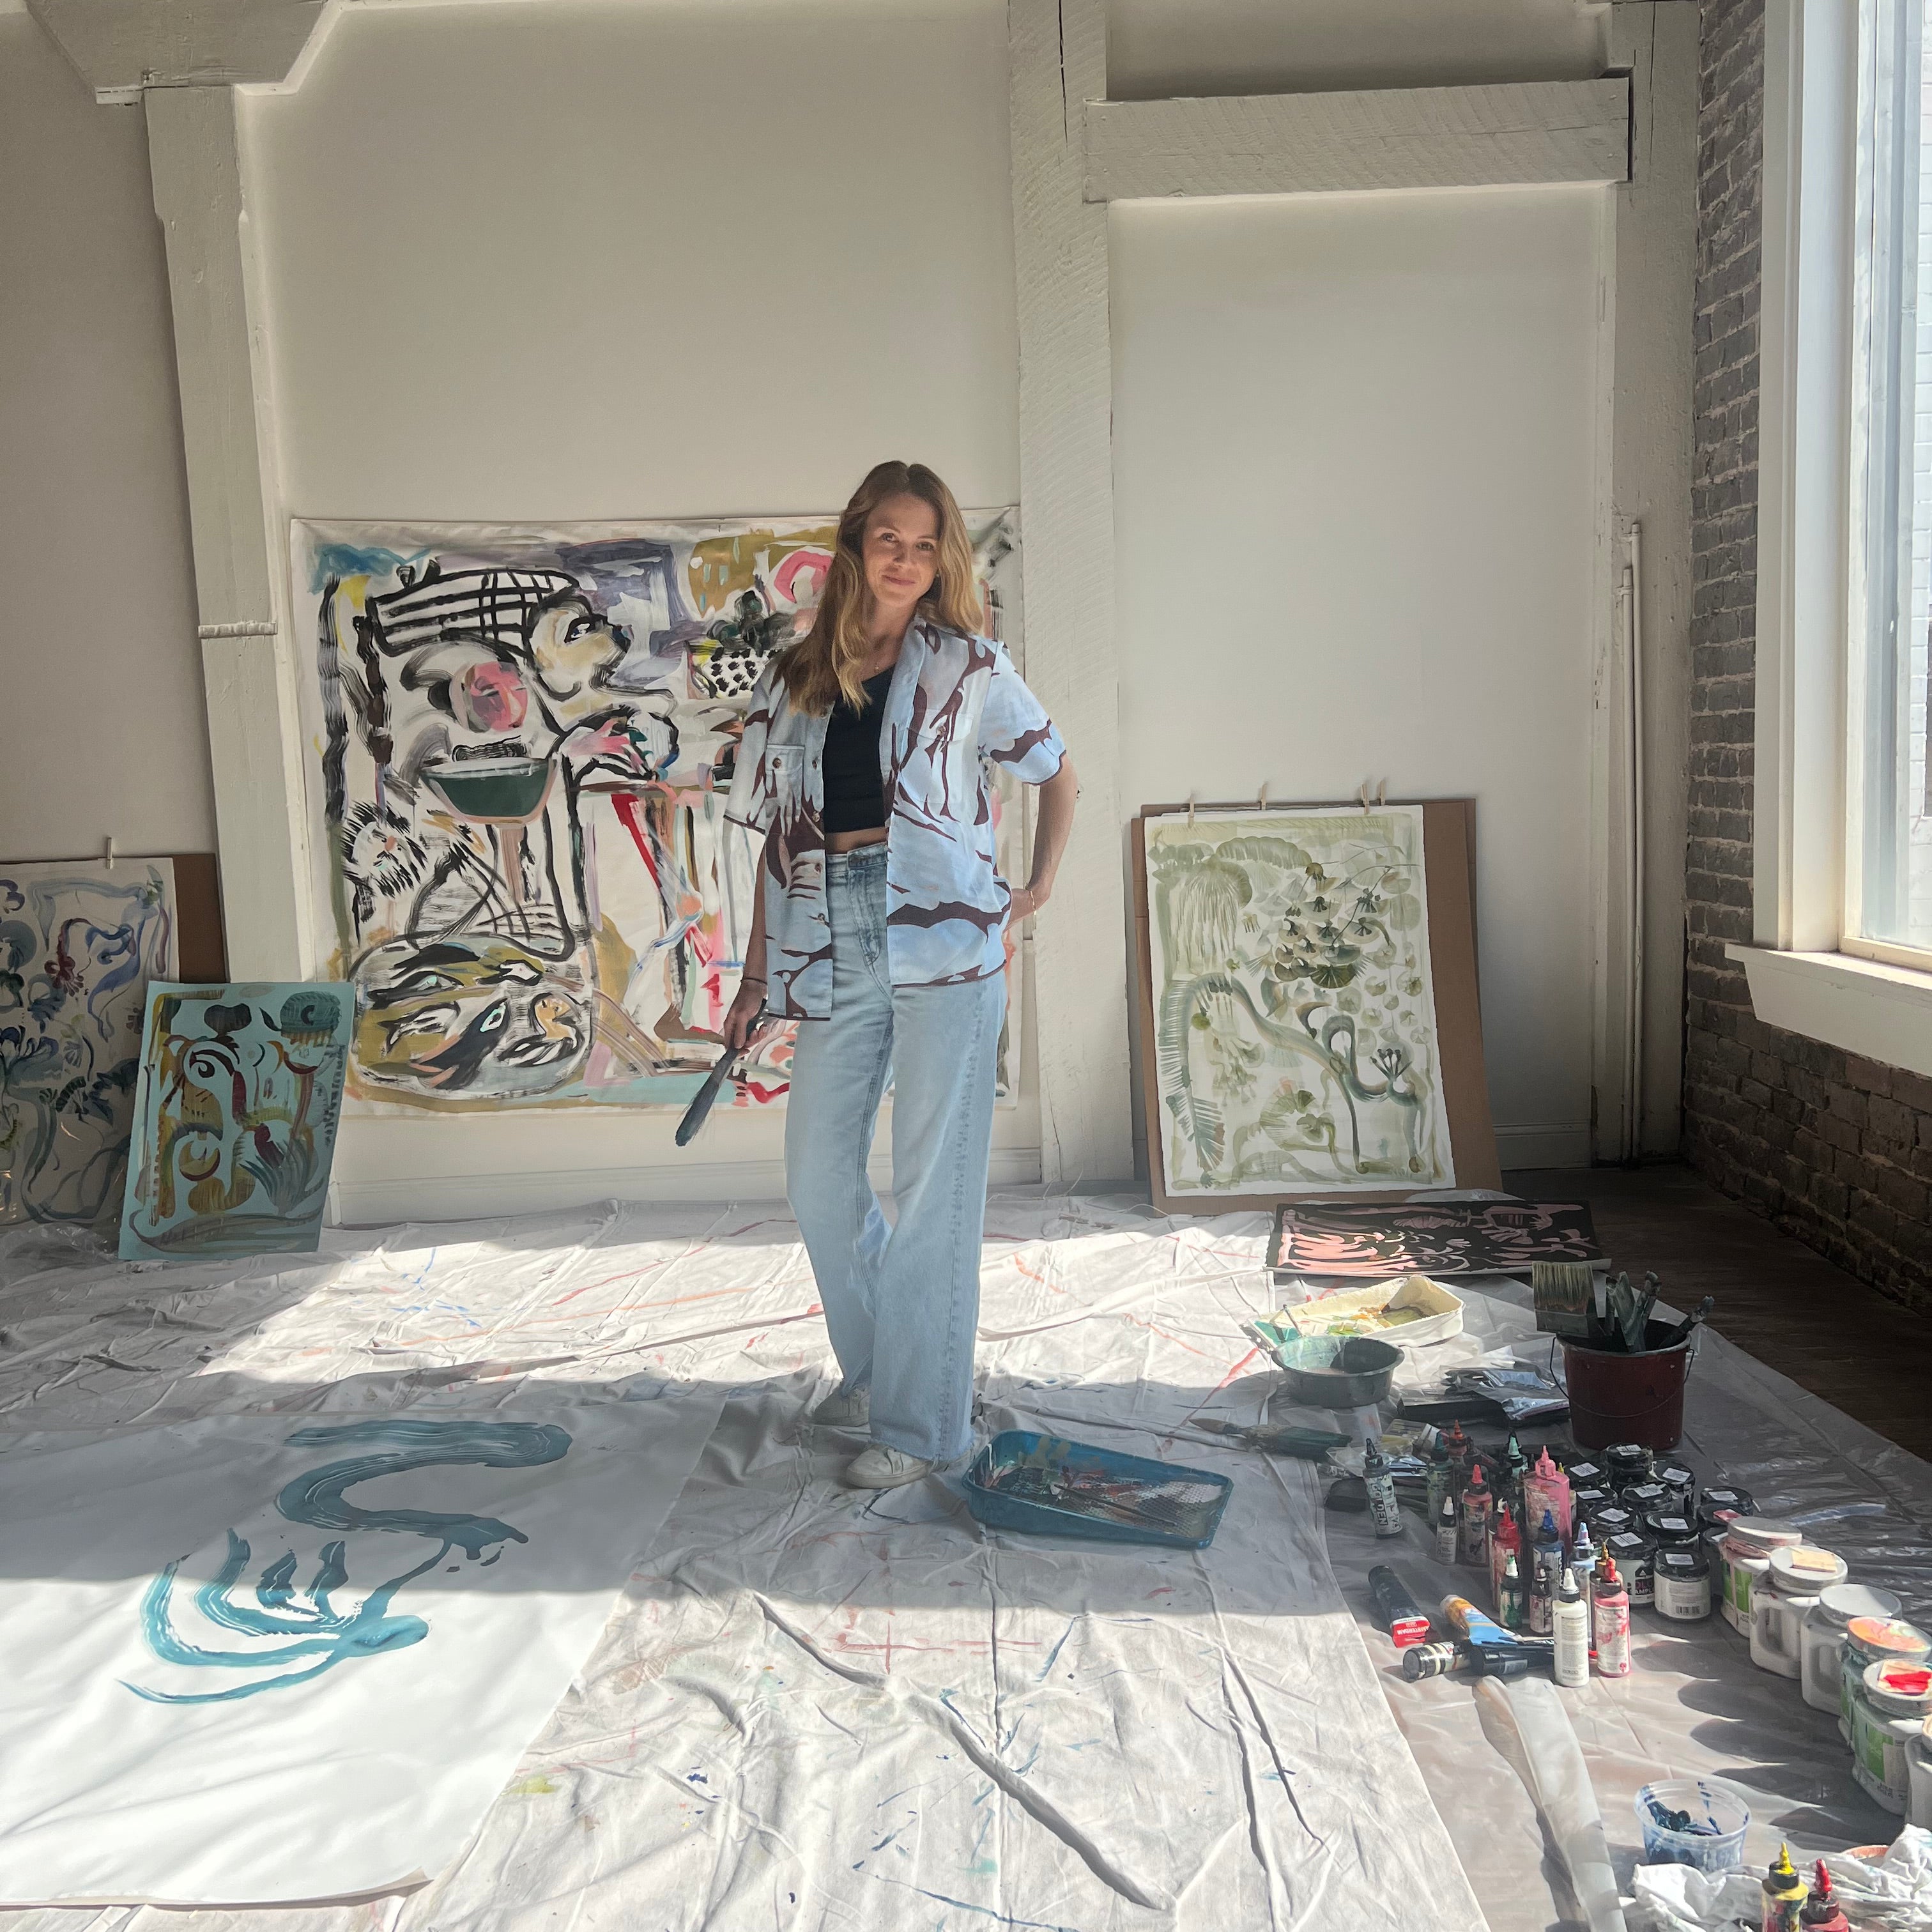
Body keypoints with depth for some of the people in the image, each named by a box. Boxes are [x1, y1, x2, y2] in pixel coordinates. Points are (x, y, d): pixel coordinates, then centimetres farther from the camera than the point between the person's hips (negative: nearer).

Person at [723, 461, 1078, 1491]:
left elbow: (1057, 770, 16)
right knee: (817, 1178, 10)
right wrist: (756, 976, 10)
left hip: (942, 939, -4)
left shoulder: (966, 667, 4)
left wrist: (1041, 884, 9)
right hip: (832, 947, 4)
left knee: (932, 1184, -1)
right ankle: (872, 1366, 33)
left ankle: (919, 1420, 10)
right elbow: (777, 836, 12)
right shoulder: (793, 680, 11)